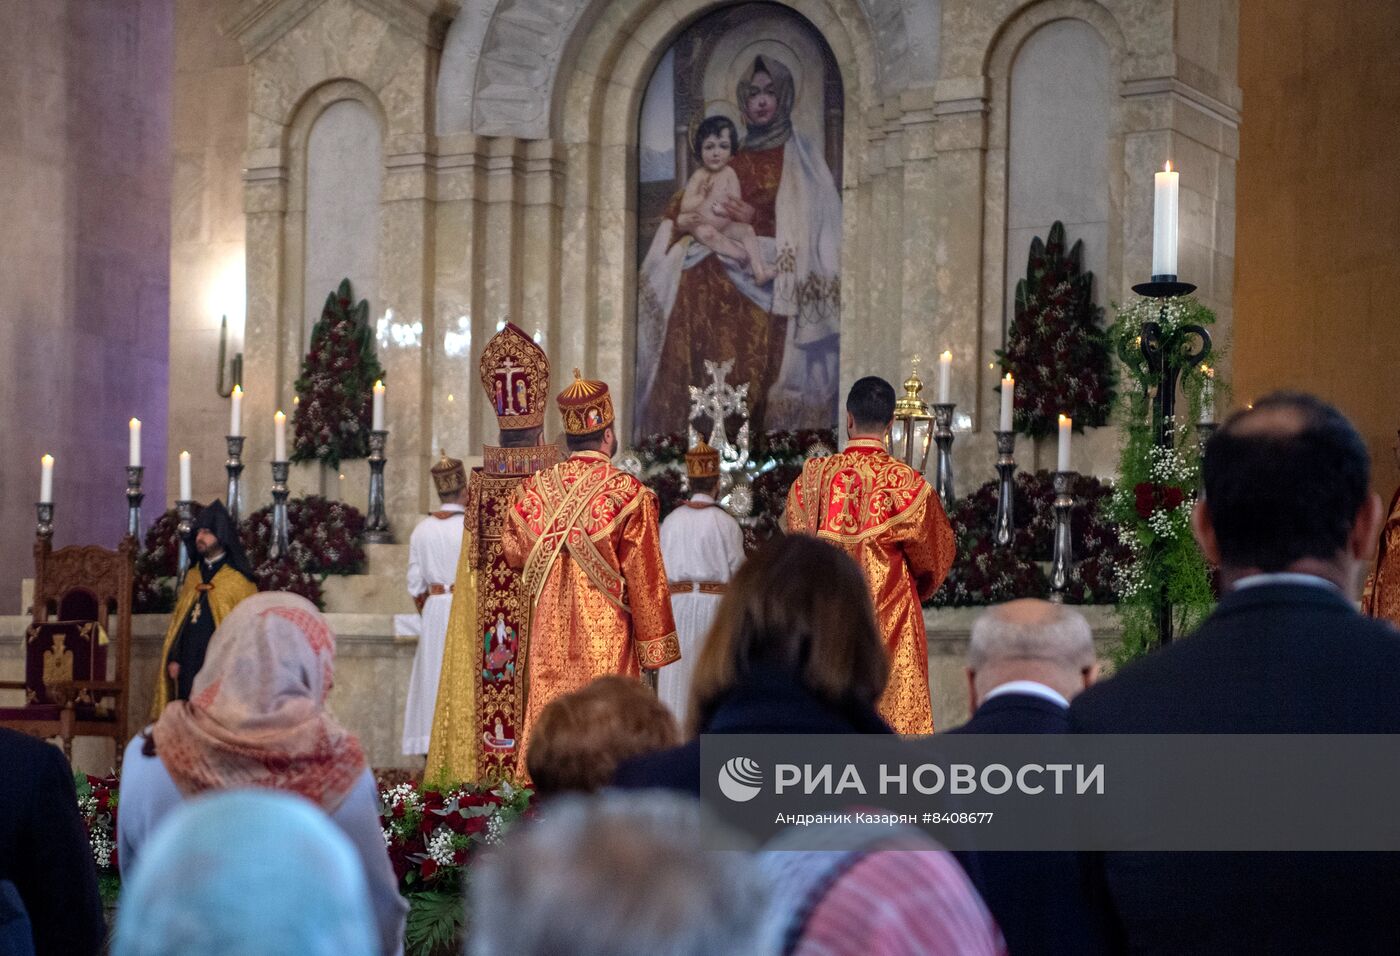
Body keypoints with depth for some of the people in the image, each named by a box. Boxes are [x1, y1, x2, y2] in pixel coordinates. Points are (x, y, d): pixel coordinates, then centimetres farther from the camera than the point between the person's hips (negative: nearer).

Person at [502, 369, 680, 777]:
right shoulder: (628, 494, -10)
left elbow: (513, 551, 17)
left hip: (548, 639, 4)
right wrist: (653, 650, 0)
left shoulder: (535, 489, 2)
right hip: (606, 641, -4)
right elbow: (645, 578, -7)